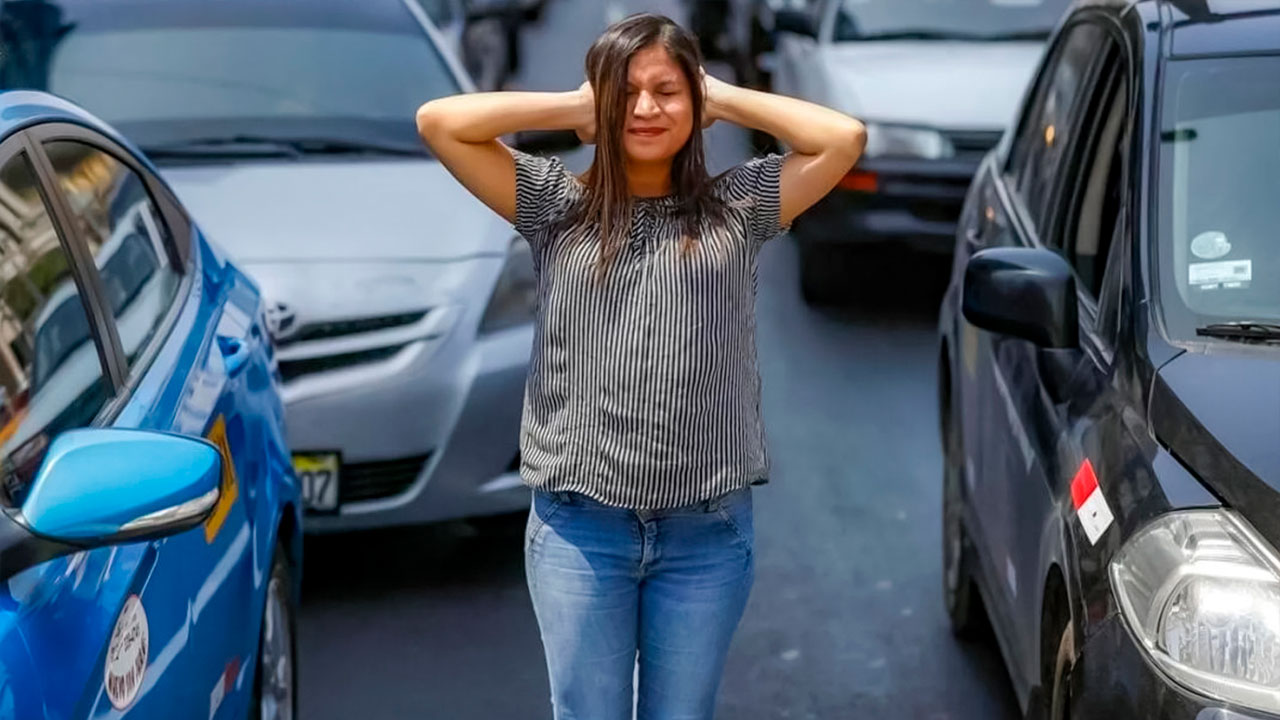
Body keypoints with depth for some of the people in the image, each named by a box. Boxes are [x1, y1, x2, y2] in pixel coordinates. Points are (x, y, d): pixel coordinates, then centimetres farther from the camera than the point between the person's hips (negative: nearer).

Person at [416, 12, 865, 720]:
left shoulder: (736, 208, 5)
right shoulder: (557, 207, 4)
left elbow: (845, 137, -4)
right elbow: (438, 122, -4)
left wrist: (727, 99, 2)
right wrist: (572, 106, 0)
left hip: (707, 532, 1)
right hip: (579, 528, 0)